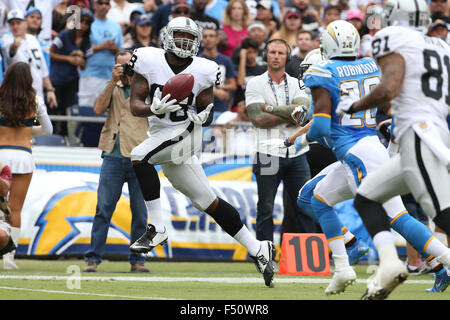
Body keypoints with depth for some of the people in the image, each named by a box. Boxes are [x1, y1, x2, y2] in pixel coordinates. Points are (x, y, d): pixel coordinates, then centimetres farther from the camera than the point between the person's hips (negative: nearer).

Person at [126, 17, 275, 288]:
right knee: (210, 203, 7)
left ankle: (157, 228, -23)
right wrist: (155, 108, -26)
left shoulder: (202, 71, -3)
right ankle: (257, 250, 16)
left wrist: (203, 118, -19)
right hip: (161, 137, 3)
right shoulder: (150, 61, -1)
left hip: (186, 133, -3)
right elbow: (135, 105, -5)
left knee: (139, 156, -29)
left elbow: (206, 112, 4)